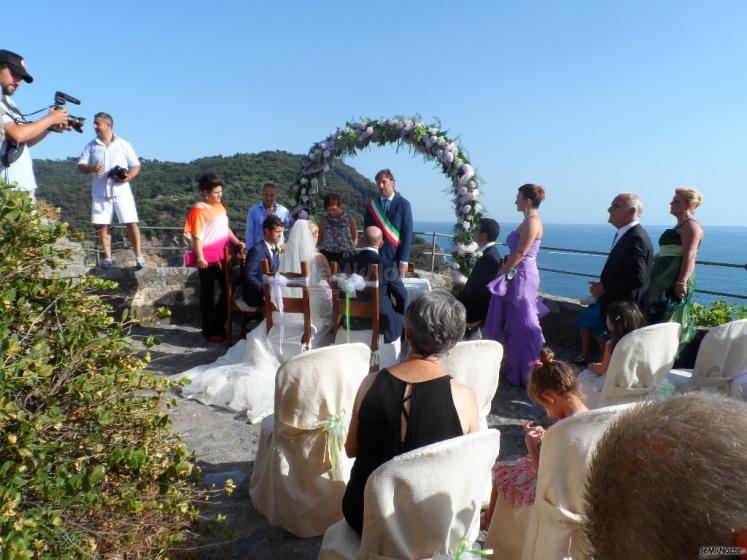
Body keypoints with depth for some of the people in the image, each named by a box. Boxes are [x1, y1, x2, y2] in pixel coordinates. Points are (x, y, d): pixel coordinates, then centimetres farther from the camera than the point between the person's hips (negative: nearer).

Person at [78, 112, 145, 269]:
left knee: (131, 222, -8)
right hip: (100, 192, 3)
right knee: (103, 225, 3)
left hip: (121, 190, -2)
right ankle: (107, 257, 11)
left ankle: (139, 256, 0)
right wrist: (92, 168, -15)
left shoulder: (123, 144, 4)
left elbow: (136, 166, 4)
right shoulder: (91, 146, 10)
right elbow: (81, 166, 8)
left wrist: (127, 177, -15)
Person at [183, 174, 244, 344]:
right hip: (207, 259, -8)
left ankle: (218, 325, 27)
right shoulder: (198, 210, -13)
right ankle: (209, 331, 15)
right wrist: (200, 258, -24)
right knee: (208, 294, 4)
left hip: (222, 256, 8)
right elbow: (196, 236, -17)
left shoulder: (220, 206, 10)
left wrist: (236, 242, 8)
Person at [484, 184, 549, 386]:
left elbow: (520, 253, -20)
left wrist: (501, 271, -12)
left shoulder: (532, 222, -16)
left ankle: (527, 374, 8)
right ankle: (517, 369, 27)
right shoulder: (529, 221, 15)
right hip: (519, 275, 10)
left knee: (522, 325, -2)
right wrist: (504, 269, 12)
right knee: (516, 324, 16)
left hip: (522, 276, -10)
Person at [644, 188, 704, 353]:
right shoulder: (680, 226, 23)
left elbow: (690, 255, -20)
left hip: (675, 280, -10)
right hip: (665, 279, 10)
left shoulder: (691, 225, -8)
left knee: (664, 318, -11)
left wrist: (682, 281, -30)